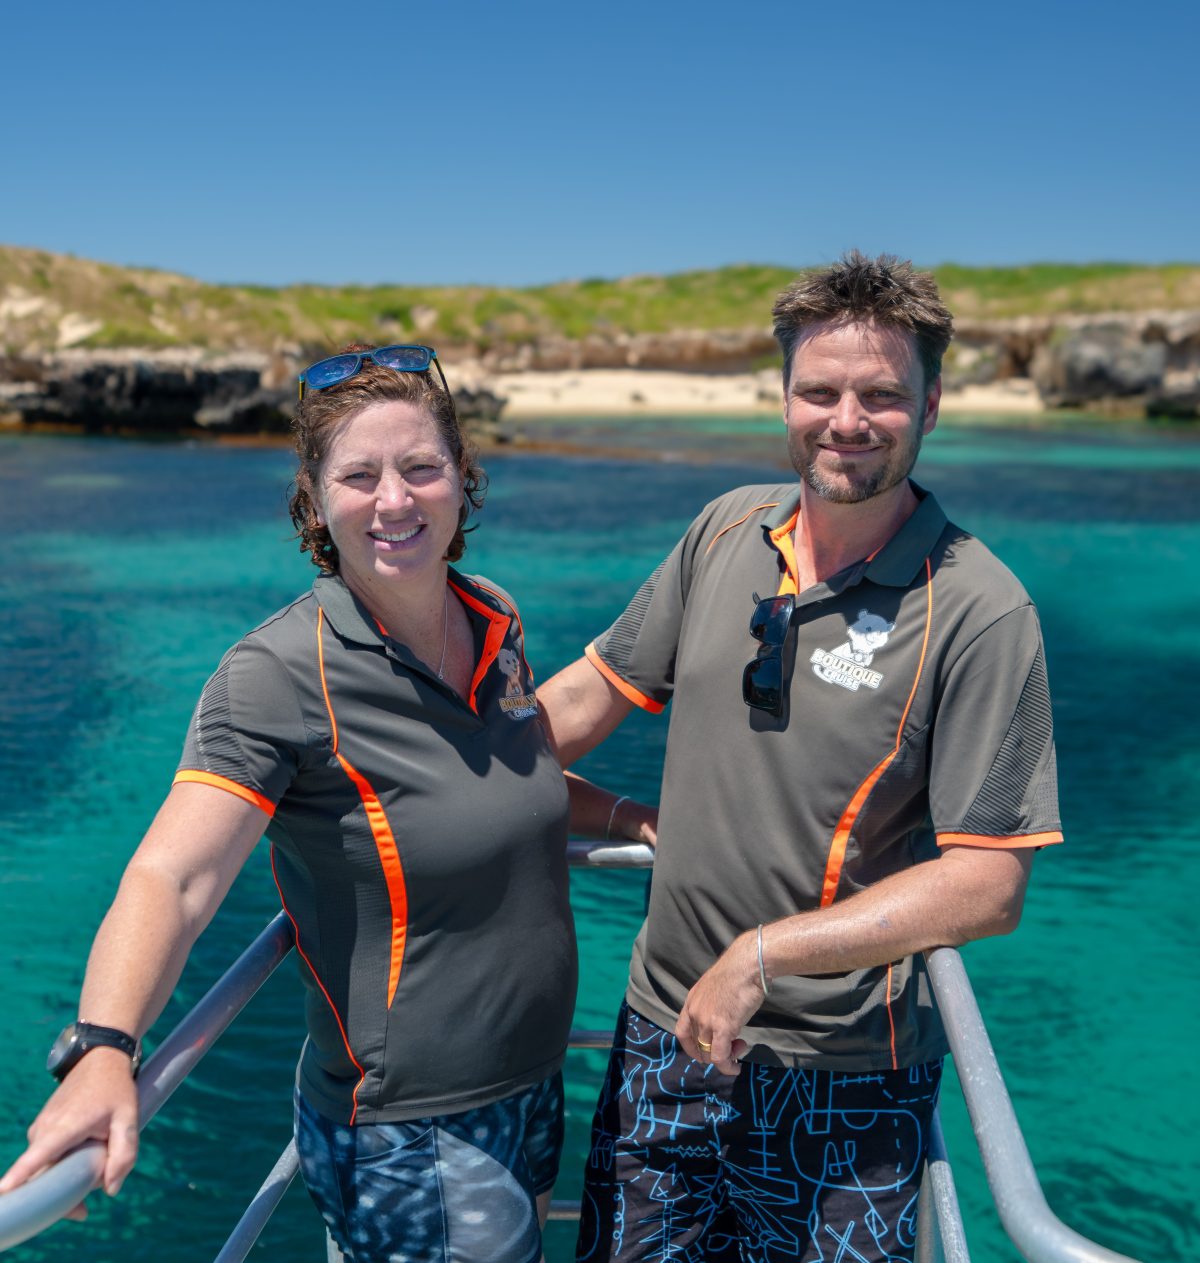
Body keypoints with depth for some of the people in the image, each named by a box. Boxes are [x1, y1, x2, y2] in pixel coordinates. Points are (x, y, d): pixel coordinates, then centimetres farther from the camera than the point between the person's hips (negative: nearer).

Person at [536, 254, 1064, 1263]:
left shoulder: (978, 613, -16)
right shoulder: (725, 531, -1)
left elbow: (989, 885, -18)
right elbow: (591, 694, 8)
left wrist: (760, 955, -19)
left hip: (844, 1080, -4)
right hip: (665, 1030, 5)